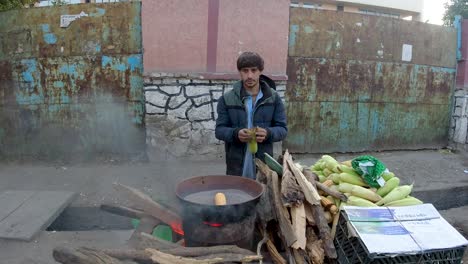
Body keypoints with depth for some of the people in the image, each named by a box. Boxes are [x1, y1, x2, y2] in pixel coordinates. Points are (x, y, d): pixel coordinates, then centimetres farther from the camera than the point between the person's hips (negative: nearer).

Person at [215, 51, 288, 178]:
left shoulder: (273, 97, 1)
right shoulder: (227, 99, 1)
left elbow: (282, 129, 3)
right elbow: (219, 130, 2)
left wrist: (268, 133, -20)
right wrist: (235, 133, -20)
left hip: (263, 164, 0)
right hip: (236, 165, 0)